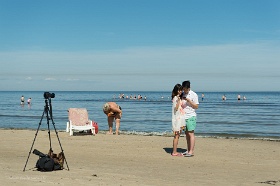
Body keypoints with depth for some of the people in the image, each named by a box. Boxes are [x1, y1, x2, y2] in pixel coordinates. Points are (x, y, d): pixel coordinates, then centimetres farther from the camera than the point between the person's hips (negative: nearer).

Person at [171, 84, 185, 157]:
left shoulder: (179, 97, 15)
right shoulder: (175, 98, -12)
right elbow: (176, 108, -20)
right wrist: (178, 100, -29)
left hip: (180, 118, 9)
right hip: (177, 118, -9)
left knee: (177, 136, 10)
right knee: (176, 136, -7)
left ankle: (175, 151, 15)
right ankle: (174, 152, -3)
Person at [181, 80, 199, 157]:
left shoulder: (193, 95, -5)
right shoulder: (182, 95, 11)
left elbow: (196, 106, -6)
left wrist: (189, 101, -16)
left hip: (191, 116, -6)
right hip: (184, 116, 6)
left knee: (191, 133, -8)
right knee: (186, 133, 8)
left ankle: (191, 151, -9)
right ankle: (188, 150, 14)